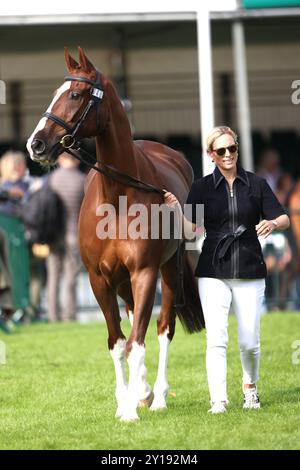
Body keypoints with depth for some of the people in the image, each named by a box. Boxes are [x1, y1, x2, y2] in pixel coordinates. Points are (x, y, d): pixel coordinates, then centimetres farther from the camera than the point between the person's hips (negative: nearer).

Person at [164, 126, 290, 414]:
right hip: (213, 274, -1)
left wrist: (273, 223, -20)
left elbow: (284, 219, 3)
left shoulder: (256, 185, 4)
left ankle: (250, 386, 31)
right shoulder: (202, 187, 3)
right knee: (216, 339, -11)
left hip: (249, 272, 1)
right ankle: (218, 400, -11)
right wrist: (176, 211, -21)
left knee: (249, 342, 3)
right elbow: (191, 230, -2)